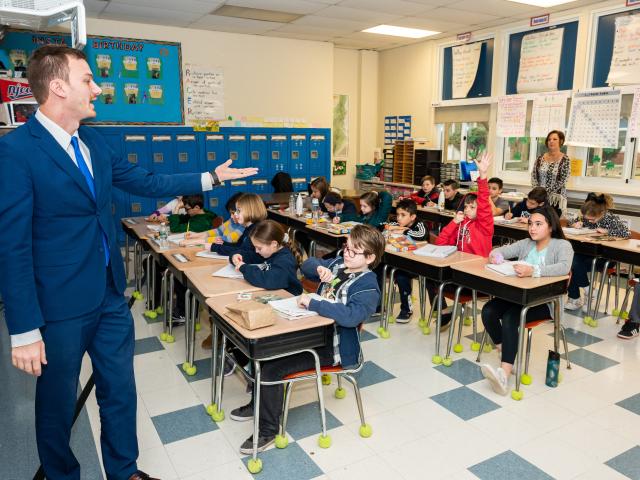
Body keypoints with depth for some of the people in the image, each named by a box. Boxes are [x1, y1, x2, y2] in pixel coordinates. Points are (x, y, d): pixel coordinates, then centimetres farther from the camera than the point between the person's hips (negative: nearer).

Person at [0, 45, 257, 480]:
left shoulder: (94, 143, 6)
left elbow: (146, 182, 15)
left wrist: (211, 178, 14)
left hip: (111, 296, 7)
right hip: (60, 308, -6)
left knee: (120, 391, 18)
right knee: (58, 403, 15)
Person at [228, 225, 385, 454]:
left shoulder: (368, 287, -20)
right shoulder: (339, 263, 4)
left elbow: (352, 315, -37)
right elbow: (307, 265, 13)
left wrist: (312, 303, -32)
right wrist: (319, 268, -11)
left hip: (333, 347, -9)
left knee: (271, 369, -18)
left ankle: (268, 431, 3)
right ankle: (260, 402, 29)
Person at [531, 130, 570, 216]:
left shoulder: (565, 160, -4)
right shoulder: (540, 158, 8)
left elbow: (562, 181, -9)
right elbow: (534, 176, 7)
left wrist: (546, 191, -14)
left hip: (555, 199, -3)